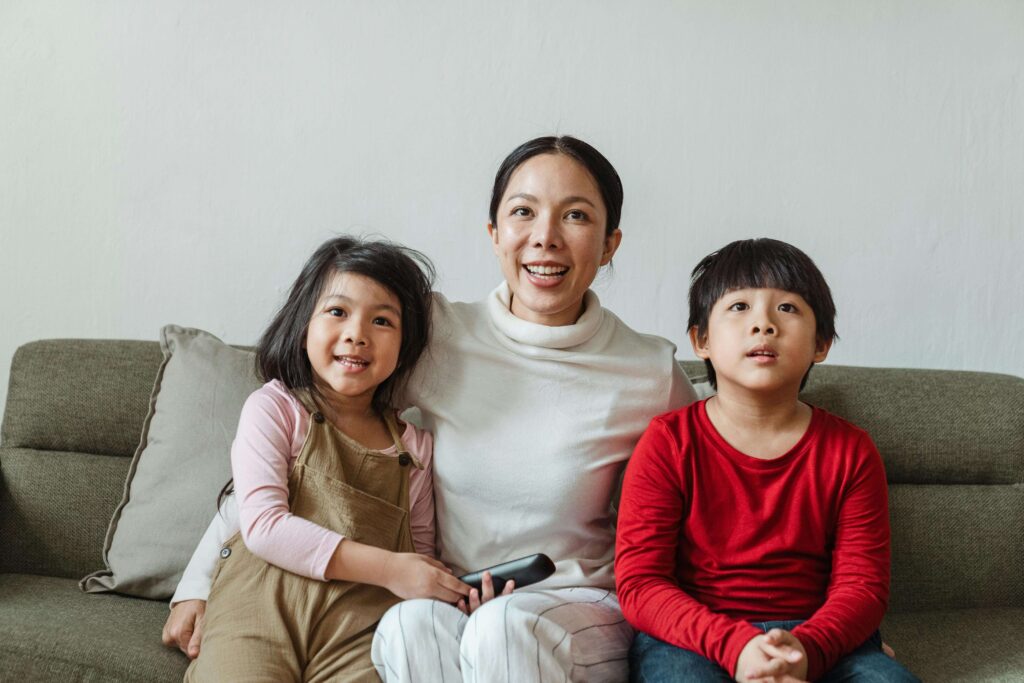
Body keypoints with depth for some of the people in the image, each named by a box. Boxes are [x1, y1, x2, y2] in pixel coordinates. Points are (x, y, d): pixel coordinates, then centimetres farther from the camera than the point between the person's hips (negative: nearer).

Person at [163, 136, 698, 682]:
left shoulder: (651, 376, -6)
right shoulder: (433, 336, -5)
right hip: (448, 602, 2)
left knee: (503, 628, -34)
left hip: (582, 610, -1)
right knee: (410, 625, -33)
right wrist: (199, 584, -3)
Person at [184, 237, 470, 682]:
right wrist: (388, 568, -12)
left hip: (359, 629, 3)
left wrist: (461, 593, -2)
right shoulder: (275, 409, 4)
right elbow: (263, 525, -8)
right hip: (263, 612, -3)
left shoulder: (413, 447, 16)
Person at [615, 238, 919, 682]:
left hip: (818, 638, 3)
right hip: (692, 638, -2)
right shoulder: (667, 444, -3)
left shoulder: (851, 452, 4)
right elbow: (639, 582, -8)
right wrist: (734, 646, -25)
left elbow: (862, 584, 0)